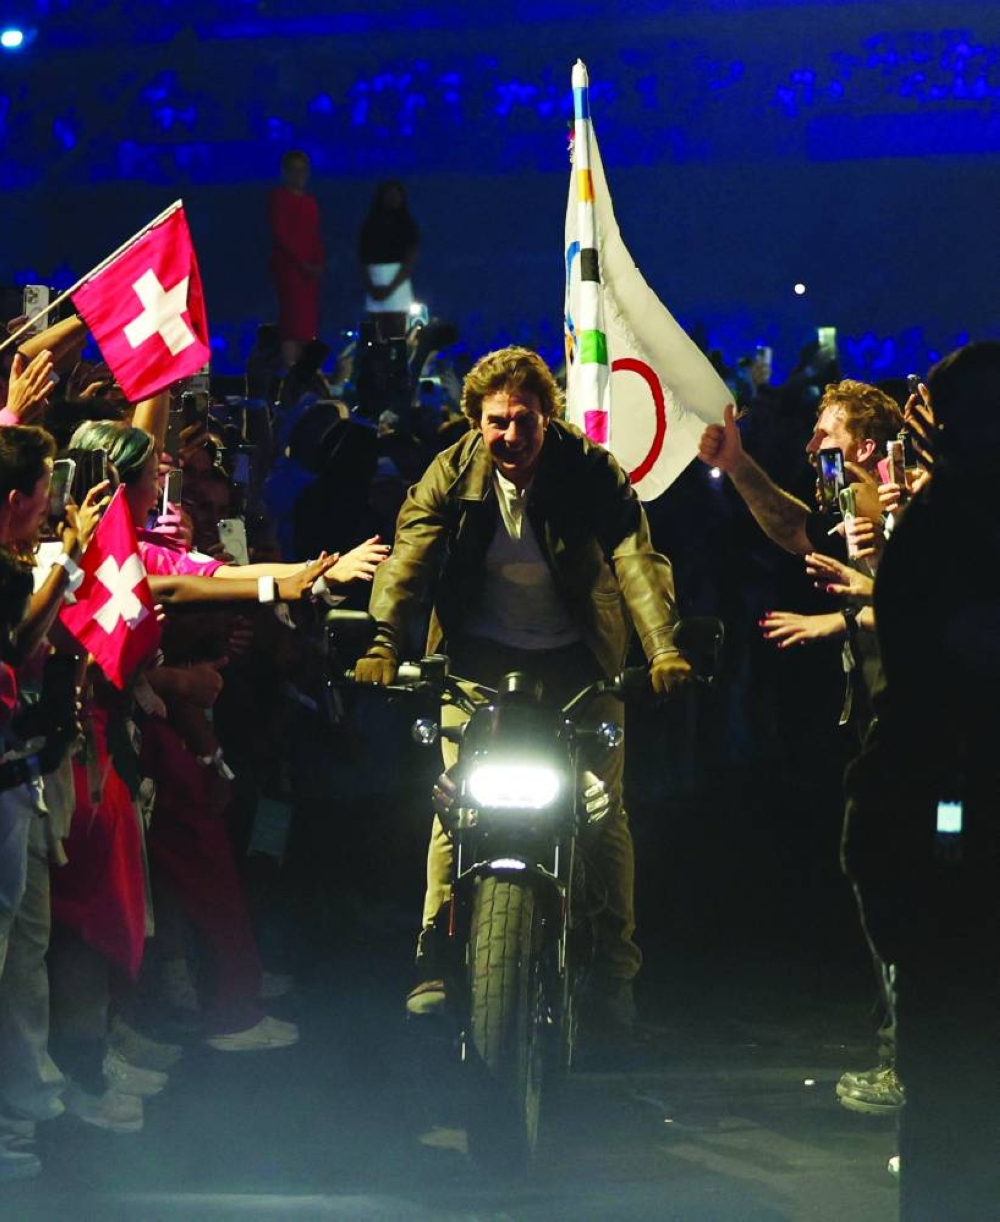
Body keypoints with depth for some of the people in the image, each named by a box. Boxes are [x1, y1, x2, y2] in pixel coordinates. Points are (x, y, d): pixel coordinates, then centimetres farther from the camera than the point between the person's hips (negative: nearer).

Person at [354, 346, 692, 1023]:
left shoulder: (592, 471, -14)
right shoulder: (452, 474, -9)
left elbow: (637, 558, -25)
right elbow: (408, 556, -18)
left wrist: (664, 648, -41)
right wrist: (383, 641, -35)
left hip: (575, 655, -1)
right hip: (480, 654, 1)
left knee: (604, 813, -2)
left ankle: (615, 971, 11)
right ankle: (436, 961, -3)